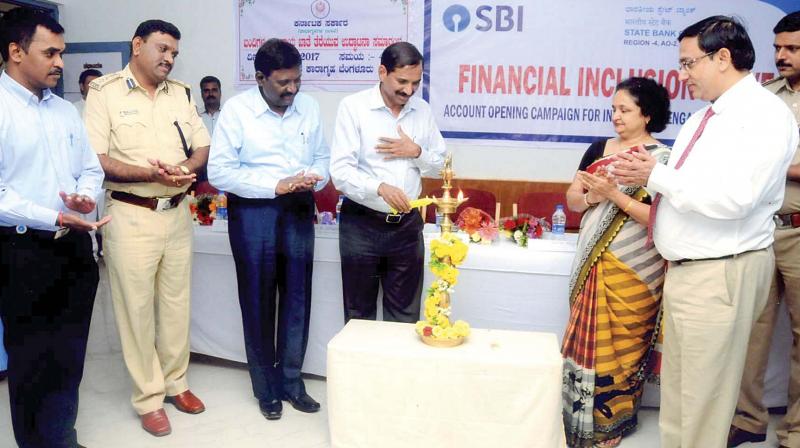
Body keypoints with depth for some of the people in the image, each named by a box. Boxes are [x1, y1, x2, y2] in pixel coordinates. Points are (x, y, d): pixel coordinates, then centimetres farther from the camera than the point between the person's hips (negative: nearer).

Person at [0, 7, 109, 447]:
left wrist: (85, 196, -3)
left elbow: (92, 169, 18)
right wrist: (56, 219, -22)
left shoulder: (66, 111, 12)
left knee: (69, 357, 17)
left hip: (75, 247, 7)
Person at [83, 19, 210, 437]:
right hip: (131, 215, -5)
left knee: (176, 303, 13)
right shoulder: (105, 91, -5)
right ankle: (148, 398, 17)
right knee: (137, 308, 4)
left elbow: (203, 146, 12)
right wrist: (150, 174, -24)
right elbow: (94, 159, -13)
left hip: (178, 213, 5)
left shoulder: (181, 93, 10)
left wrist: (188, 166, -11)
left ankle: (175, 382, 30)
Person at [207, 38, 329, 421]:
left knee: (297, 298, 9)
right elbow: (219, 172, -12)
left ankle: (291, 380, 26)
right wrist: (277, 185, -19)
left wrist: (314, 177, -11)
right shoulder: (236, 110, -8)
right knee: (258, 302, 8)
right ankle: (266, 387, 25)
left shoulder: (309, 107, 4)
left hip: (299, 211, 4)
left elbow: (323, 157, 12)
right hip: (253, 214, -3)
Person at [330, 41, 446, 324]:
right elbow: (340, 171, -15)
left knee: (405, 316, 11)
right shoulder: (353, 107, -8)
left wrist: (416, 152, -8)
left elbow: (439, 166, 13)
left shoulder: (422, 110, 6)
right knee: (360, 316, 10)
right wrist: (380, 188, -32)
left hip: (407, 225, 4)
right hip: (362, 225, -3)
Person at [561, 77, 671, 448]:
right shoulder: (598, 149, 10)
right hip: (593, 264, 5)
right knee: (588, 340, 9)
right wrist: (589, 197, -11)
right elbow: (572, 198, 10)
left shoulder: (663, 159, -6)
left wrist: (614, 194, -20)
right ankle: (584, 417, 23)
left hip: (634, 270, -5)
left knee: (622, 345, 3)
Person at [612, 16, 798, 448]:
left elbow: (732, 199, -25)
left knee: (703, 396, 2)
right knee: (676, 390, 18)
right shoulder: (701, 119, 15)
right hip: (684, 269, 9)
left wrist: (657, 175, -16)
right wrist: (642, 174, -2)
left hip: (721, 274, -9)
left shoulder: (765, 113, -13)